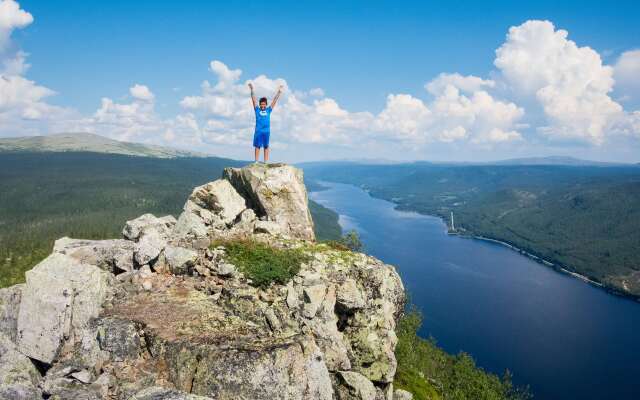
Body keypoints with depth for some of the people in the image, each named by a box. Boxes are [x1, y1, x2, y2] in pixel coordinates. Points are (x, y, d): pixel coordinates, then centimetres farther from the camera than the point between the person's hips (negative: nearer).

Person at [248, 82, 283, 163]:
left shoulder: (268, 110, 12)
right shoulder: (257, 110, 9)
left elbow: (274, 100, 11)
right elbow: (253, 99, 4)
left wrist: (279, 92, 8)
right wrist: (252, 90, -3)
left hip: (267, 131, 2)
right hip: (258, 131, -2)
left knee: (266, 147, 4)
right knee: (257, 146, -1)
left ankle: (266, 162, 6)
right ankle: (256, 162, 1)